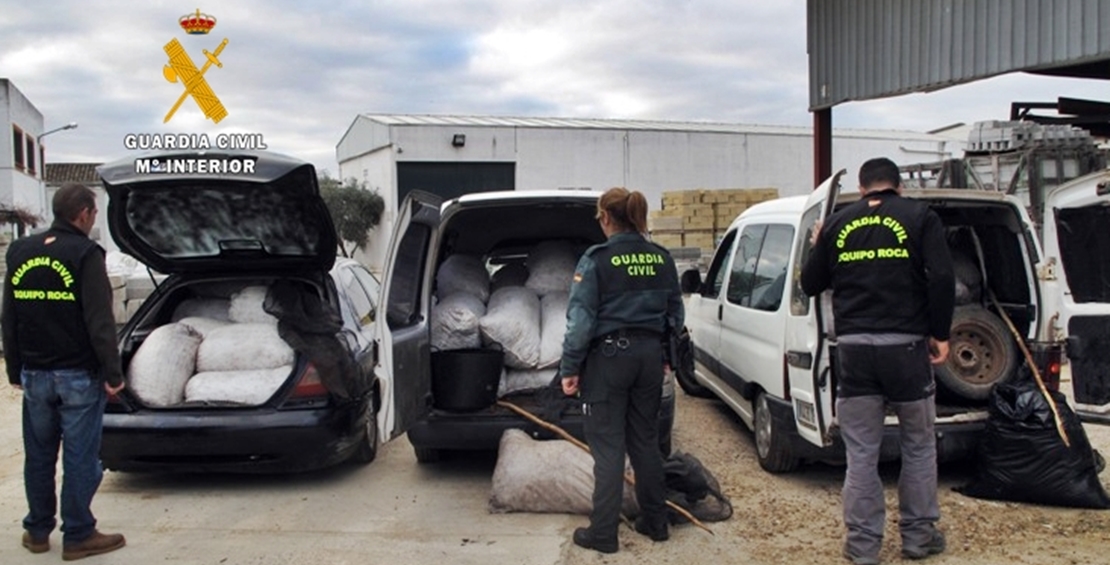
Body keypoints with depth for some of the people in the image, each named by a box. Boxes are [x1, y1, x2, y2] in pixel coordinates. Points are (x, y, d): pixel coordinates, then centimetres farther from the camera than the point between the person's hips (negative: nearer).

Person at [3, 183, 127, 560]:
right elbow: (100, 322, -17)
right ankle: (78, 536, 9)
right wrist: (112, 373, -12)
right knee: (80, 458, 2)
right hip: (79, 376, -6)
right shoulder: (85, 254, -12)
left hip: (34, 375, 6)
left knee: (38, 456, 15)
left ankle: (37, 531, 25)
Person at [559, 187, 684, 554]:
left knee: (608, 445, 0)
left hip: (609, 355, -5)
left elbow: (581, 318, -13)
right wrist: (668, 356, 21)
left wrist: (569, 368, -8)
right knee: (645, 440, 16)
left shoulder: (597, 259, -11)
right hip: (649, 355, 5)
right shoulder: (661, 258, 6)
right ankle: (655, 522, 25)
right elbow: (675, 313, 12)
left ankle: (603, 534, 6)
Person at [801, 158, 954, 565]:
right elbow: (942, 278, -10)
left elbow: (810, 284, 14)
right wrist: (940, 333, 0)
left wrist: (818, 246, 31)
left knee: (861, 453, 9)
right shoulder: (919, 217, 1)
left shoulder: (838, 224, 8)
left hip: (855, 348, 2)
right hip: (905, 346, -1)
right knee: (919, 446, 16)